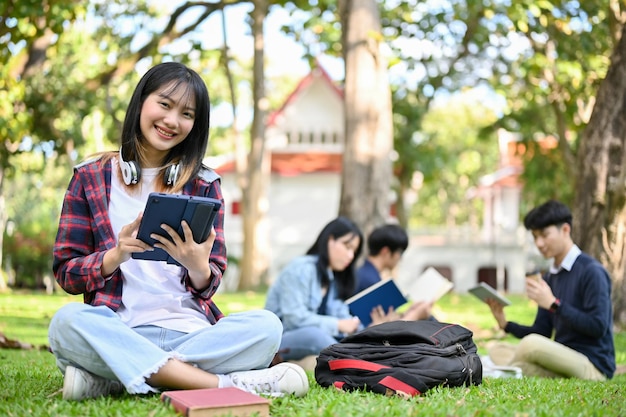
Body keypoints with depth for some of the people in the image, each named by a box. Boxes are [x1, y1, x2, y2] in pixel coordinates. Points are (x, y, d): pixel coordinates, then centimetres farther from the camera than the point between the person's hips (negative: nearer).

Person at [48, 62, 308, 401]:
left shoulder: (203, 185, 12)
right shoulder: (90, 178, 9)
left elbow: (210, 284, 8)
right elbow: (65, 272, 5)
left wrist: (198, 266, -16)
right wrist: (116, 255, -15)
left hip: (188, 330, 2)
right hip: (118, 331, -1)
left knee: (266, 326, -26)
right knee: (67, 322, -34)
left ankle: (110, 380, -26)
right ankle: (223, 385, -32)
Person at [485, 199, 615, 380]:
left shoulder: (591, 271, -11)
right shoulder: (549, 278, 13)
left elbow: (598, 327, -19)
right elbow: (541, 332, 14)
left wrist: (553, 304, -20)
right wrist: (505, 323, -2)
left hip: (593, 366, -9)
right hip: (562, 359, 9)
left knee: (532, 344, -31)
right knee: (497, 350, 4)